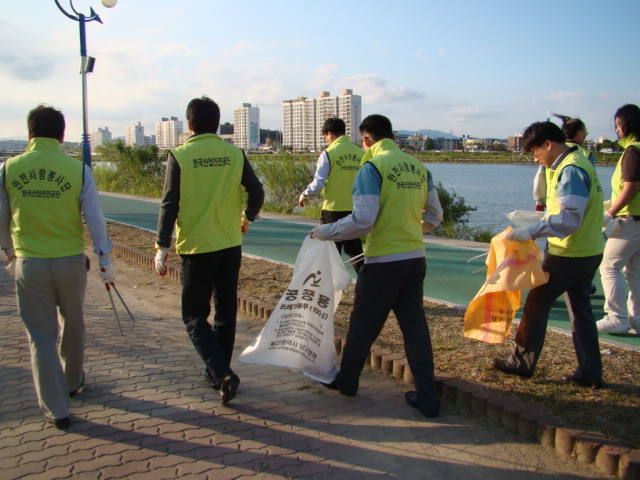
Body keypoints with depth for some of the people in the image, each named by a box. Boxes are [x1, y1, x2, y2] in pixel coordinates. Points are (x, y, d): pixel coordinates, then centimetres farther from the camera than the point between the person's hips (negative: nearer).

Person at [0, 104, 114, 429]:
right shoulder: (78, 170, -8)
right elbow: (95, 219, -6)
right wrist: (105, 261, 4)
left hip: (29, 264, 0)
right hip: (70, 260, 0)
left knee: (41, 335, 9)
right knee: (72, 325, 21)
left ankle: (56, 409, 11)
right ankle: (73, 381, 42)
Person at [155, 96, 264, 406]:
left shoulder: (179, 156, -7)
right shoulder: (235, 154, 1)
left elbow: (170, 204, -11)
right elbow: (257, 192, 0)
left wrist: (162, 246, -8)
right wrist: (247, 218, 20)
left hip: (196, 247, -3)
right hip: (230, 245, 4)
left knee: (195, 317, 7)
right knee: (225, 312, 16)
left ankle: (222, 374, -9)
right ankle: (218, 372, 28)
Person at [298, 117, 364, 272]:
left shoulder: (329, 153, -10)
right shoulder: (360, 152, 2)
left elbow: (318, 183, -13)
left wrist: (305, 194, 4)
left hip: (333, 209, -4)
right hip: (355, 210, 4)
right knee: (355, 252, 15)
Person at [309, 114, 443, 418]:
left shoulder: (373, 167, -12)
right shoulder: (419, 168, 8)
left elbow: (363, 220, -19)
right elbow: (434, 217, 14)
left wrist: (325, 232, -6)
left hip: (383, 260, -6)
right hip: (415, 258, 6)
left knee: (363, 324, 12)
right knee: (415, 325, 13)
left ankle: (346, 381, 31)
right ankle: (427, 397, 16)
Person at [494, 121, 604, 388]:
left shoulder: (570, 170, -19)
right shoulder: (579, 162, 13)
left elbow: (569, 219, -27)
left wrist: (532, 231, -28)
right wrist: (541, 224, 15)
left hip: (568, 255, -10)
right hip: (588, 252, 10)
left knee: (536, 304, 3)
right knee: (580, 310, 14)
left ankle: (522, 363, 14)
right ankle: (590, 373, 19)